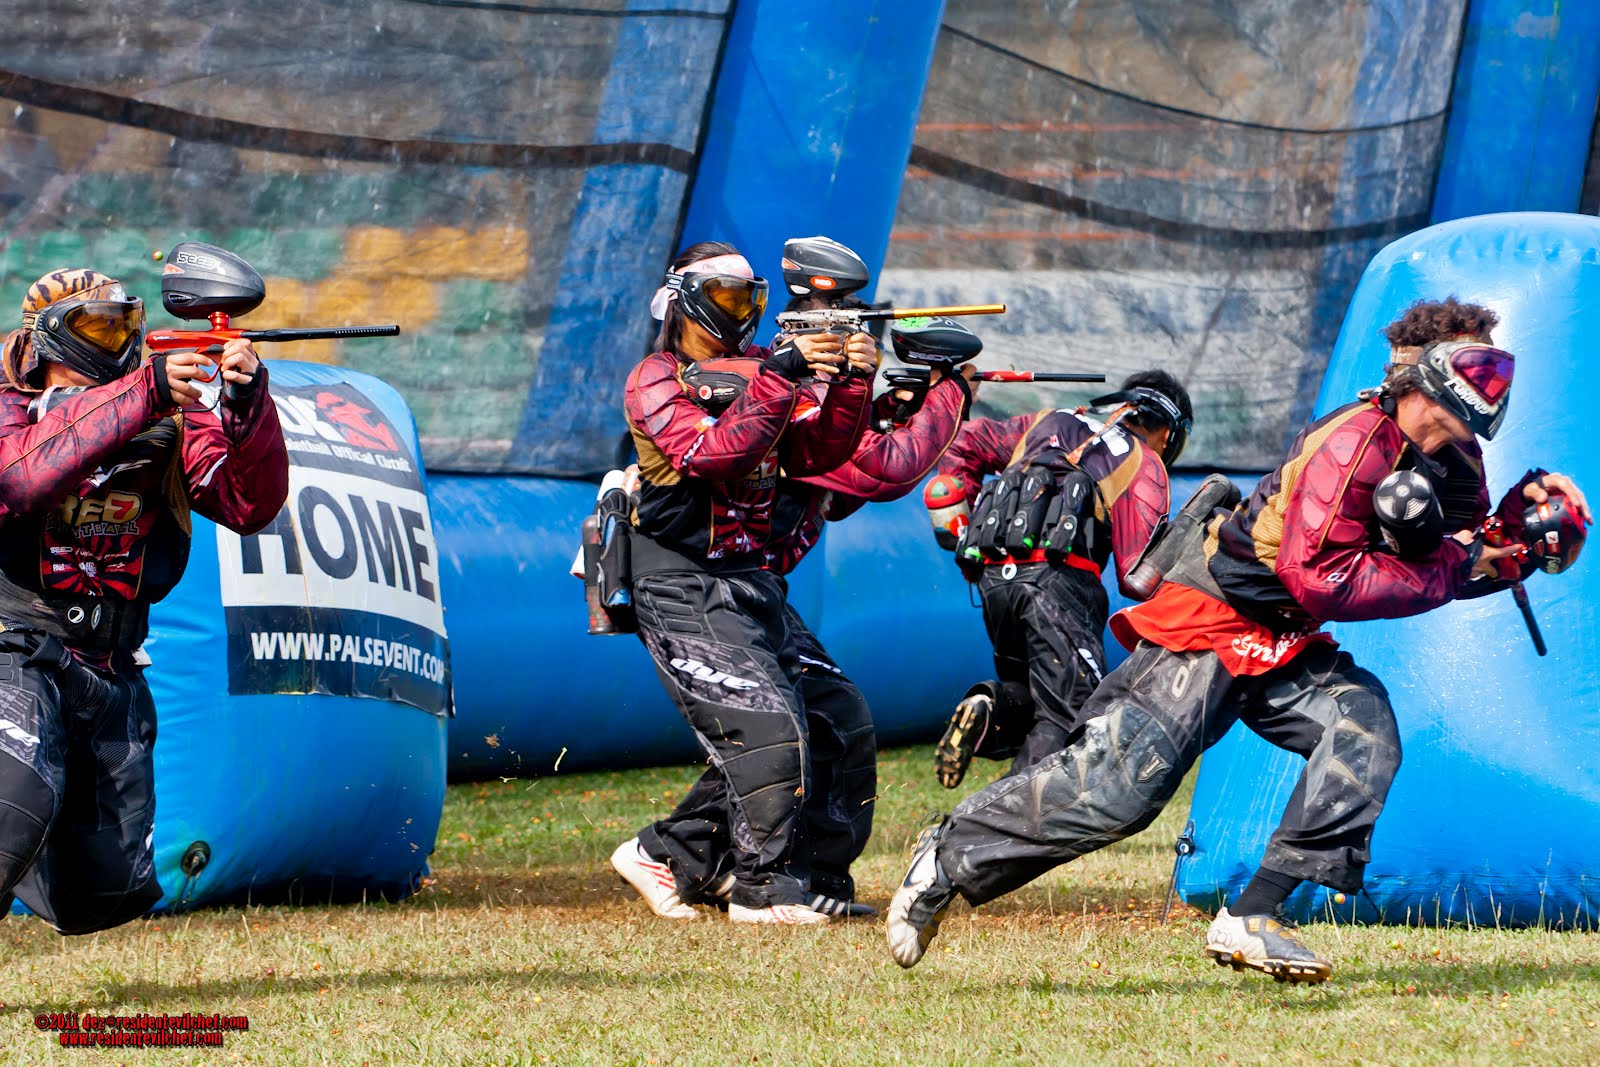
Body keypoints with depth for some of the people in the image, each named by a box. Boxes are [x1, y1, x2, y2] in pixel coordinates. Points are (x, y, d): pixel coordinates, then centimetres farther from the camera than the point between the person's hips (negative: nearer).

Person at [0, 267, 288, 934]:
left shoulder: (169, 425, 8)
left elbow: (250, 505, -4)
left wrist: (248, 401, -21)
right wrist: (143, 394, -30)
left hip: (111, 675, 5)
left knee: (107, 892, 7)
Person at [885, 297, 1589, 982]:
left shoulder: (1454, 461, 5)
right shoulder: (1356, 444, -23)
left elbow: (1466, 571, 14)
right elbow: (1318, 578, -28)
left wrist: (1523, 514, -5)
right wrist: (1447, 569, -23)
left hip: (1287, 650, 8)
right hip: (1212, 623, -8)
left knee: (1365, 728, -18)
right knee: (1122, 786, -16)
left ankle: (1253, 917, -18)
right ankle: (949, 858, 4)